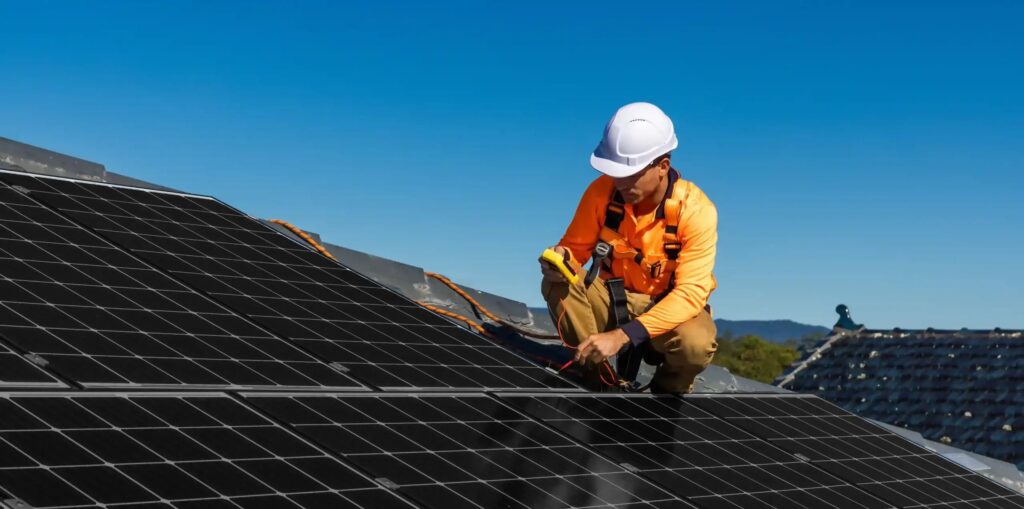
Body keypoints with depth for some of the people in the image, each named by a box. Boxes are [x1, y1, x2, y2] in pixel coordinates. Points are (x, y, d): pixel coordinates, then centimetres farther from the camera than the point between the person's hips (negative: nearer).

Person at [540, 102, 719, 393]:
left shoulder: (696, 209, -24)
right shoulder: (603, 191, -15)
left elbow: (691, 293, -29)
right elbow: (577, 248, -4)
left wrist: (622, 335, -40)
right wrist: (562, 259, -32)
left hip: (671, 308, -2)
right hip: (613, 300, 2)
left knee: (696, 345, -36)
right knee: (556, 284, -26)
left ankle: (667, 392, 2)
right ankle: (596, 374, -5)